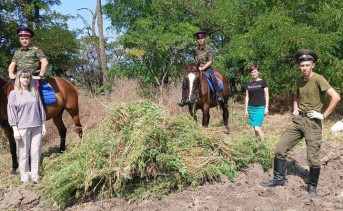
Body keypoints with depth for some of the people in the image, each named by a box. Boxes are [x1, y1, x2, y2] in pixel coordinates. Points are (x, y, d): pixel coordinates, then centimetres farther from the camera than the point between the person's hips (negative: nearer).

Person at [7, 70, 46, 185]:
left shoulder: (35, 93, 9)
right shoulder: (13, 94, 1)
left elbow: (41, 110, 12)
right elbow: (11, 112, -3)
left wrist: (43, 126, 9)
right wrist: (15, 130, -9)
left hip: (37, 128, 3)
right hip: (22, 128, -3)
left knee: (36, 154, 5)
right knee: (24, 155, 4)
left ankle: (35, 178, 16)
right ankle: (25, 179, 15)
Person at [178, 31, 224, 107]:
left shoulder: (208, 48, -2)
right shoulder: (196, 49, 9)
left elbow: (210, 61, -7)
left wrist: (202, 68, -17)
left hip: (206, 68, -3)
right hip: (197, 68, 4)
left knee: (213, 79, -35)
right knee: (185, 80, -15)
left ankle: (219, 96, -25)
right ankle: (184, 99, -8)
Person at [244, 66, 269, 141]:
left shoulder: (262, 82, -1)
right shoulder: (248, 84, 9)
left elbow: (266, 95, 0)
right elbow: (247, 97, 12)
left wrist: (266, 107, -7)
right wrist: (246, 109, 9)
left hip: (260, 107, -4)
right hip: (251, 108, 4)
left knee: (257, 128, -14)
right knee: (255, 128, 8)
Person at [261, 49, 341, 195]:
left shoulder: (318, 79, -13)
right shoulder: (299, 81, 8)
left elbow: (336, 97, -20)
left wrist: (323, 115, -17)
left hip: (313, 123, -6)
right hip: (298, 120, 6)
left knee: (313, 157, 1)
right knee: (280, 148, 2)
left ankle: (312, 186, 21)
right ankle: (279, 179, 16)